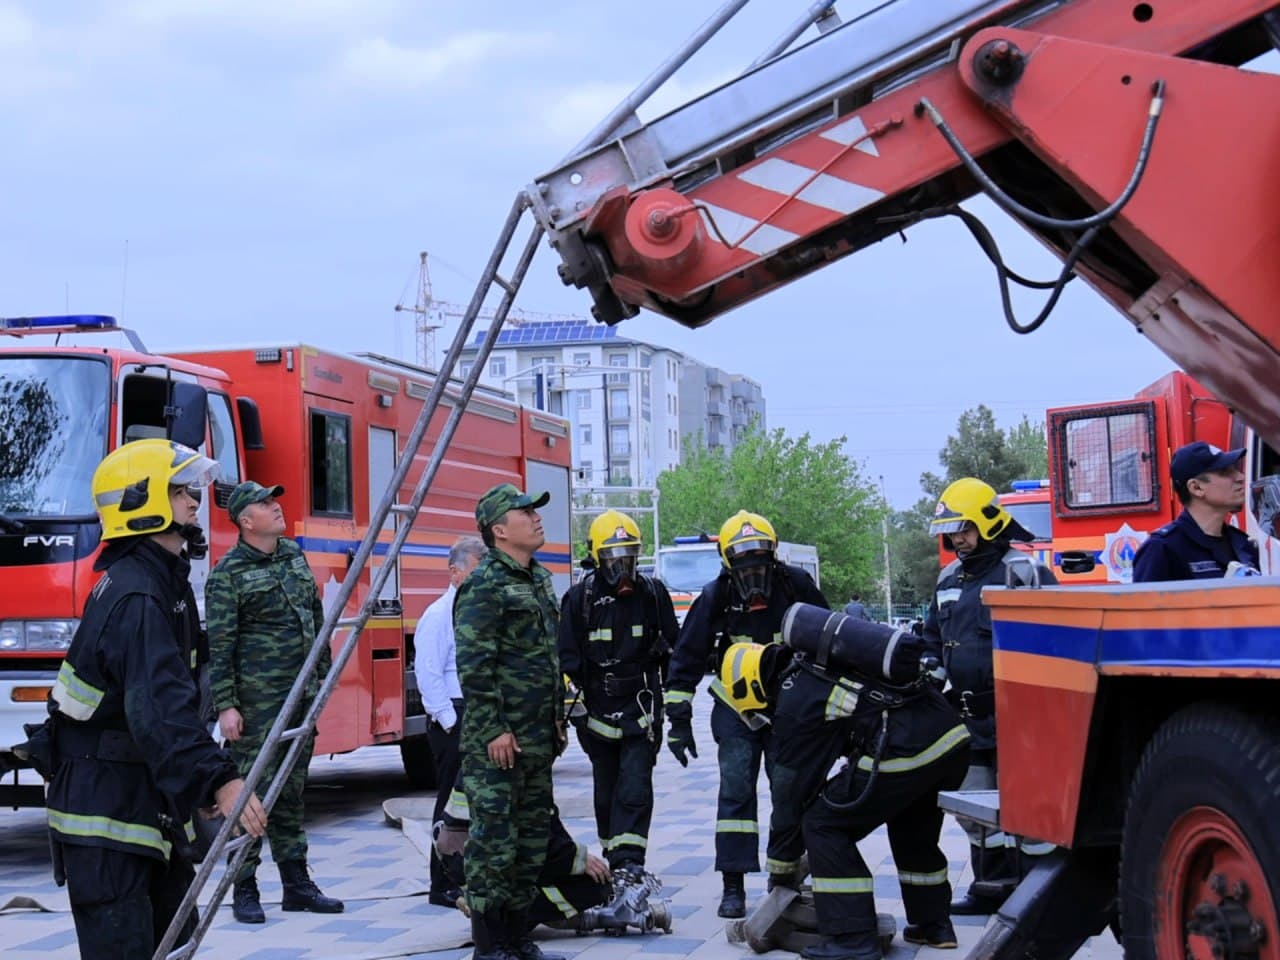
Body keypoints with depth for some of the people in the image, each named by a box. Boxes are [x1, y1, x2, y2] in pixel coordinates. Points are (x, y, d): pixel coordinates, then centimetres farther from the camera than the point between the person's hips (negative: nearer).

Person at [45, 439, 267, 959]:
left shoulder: (166, 580, 12)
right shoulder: (134, 598, -22)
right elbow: (160, 707, -35)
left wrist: (200, 785, 23)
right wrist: (217, 782, -43)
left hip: (145, 798, 11)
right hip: (105, 815, -11)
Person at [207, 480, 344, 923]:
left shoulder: (295, 555, 13)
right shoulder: (228, 574, -8)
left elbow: (316, 617, 20)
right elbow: (219, 645, -11)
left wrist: (323, 673, 17)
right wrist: (225, 705, -15)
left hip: (302, 695, 7)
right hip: (257, 700, -7)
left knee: (292, 791, 12)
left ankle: (297, 883, 18)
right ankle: (244, 890, 3)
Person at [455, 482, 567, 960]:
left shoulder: (540, 579, 16)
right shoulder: (485, 585, -12)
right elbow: (474, 665, -18)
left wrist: (558, 718, 20)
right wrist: (493, 731, -19)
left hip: (537, 738, 9)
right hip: (497, 740, -9)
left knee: (532, 837, 13)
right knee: (494, 839, -5)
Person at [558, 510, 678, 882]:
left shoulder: (653, 594, 4)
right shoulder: (580, 598, 0)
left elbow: (672, 649, 12)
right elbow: (567, 657, 0)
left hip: (641, 705, 0)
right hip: (598, 708, 1)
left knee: (635, 786, -10)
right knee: (606, 789, 8)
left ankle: (629, 861, -16)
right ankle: (613, 857, 19)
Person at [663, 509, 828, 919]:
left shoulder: (797, 585, -7)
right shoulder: (714, 598, -9)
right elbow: (685, 659, -3)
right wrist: (679, 721, -6)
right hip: (737, 708, -1)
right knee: (736, 789, -7)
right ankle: (733, 886, -4)